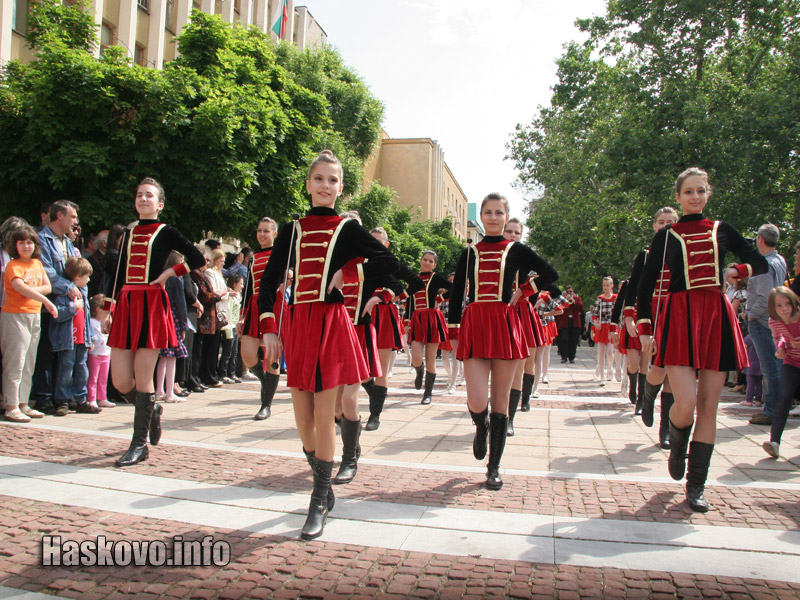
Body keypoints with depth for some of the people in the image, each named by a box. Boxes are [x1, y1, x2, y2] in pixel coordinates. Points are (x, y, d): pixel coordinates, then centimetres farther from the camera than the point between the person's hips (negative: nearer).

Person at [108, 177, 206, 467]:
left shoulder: (165, 232, 3)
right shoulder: (130, 232, 19)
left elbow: (198, 260, -3)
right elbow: (120, 272, 19)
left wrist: (168, 273, -8)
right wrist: (113, 305, 13)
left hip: (151, 304, -5)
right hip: (126, 304, 5)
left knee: (142, 376, -3)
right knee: (120, 379, 1)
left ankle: (140, 444, 6)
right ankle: (151, 411, 30)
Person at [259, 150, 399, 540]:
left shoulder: (347, 229, 3)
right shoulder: (292, 231, 11)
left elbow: (390, 263, -5)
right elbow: (269, 282, 10)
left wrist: (345, 275, -8)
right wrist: (269, 330, 1)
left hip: (331, 325, -4)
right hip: (298, 325, 4)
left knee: (323, 416, -3)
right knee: (302, 418, 8)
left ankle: (320, 504, 9)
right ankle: (322, 481, 31)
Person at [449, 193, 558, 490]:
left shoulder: (516, 250, 7)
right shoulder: (470, 252, 11)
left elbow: (550, 274, 10)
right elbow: (456, 292, 10)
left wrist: (522, 293, 6)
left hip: (504, 325, 0)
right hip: (475, 326, 1)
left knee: (500, 402, 4)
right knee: (477, 402, -11)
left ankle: (494, 468, 16)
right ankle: (481, 427, 27)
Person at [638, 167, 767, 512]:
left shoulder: (721, 230, 14)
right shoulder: (666, 236, 7)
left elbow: (761, 263, 18)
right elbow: (646, 284, 5)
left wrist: (738, 271, -5)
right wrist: (644, 328, -5)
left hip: (716, 317, 3)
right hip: (679, 318, -3)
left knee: (708, 407, 2)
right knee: (685, 405, -15)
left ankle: (696, 485, 12)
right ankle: (677, 445, 20)